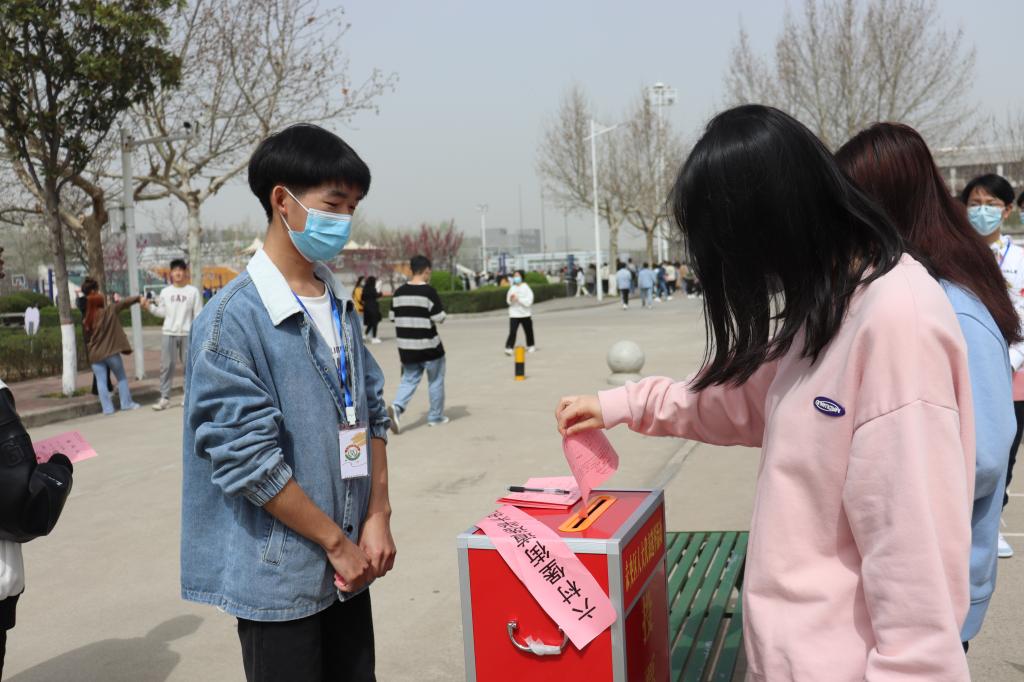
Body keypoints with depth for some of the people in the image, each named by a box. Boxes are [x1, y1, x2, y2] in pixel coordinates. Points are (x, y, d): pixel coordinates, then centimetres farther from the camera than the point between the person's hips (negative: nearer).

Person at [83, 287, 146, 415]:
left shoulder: (86, 321, 3)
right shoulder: (110, 310, -6)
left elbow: (86, 336, 12)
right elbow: (125, 302, -10)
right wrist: (139, 298, -13)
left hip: (95, 355, 2)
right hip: (111, 352, -2)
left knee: (101, 381, 5)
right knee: (121, 378, 13)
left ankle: (107, 407, 1)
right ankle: (127, 403, 12)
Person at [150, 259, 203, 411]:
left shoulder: (193, 291, 1)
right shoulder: (165, 292, 8)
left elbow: (198, 314, 0)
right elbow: (162, 312, 10)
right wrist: (149, 307, -4)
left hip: (188, 334, -1)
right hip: (169, 333, 1)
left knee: (189, 365, 3)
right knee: (166, 365, -2)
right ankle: (164, 397, -1)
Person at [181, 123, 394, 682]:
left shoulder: (341, 304, 6)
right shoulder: (234, 319, -17)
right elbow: (246, 459, -19)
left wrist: (378, 518, 1)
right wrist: (336, 542, -12)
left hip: (346, 567, 7)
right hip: (279, 574, -6)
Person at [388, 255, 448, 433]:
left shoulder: (399, 292, 4)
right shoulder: (429, 291, -14)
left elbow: (394, 316, 10)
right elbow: (439, 318, -15)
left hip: (406, 346, 5)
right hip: (429, 346, -5)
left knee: (409, 380, 14)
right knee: (435, 381, 12)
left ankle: (397, 407, -11)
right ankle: (435, 416, 21)